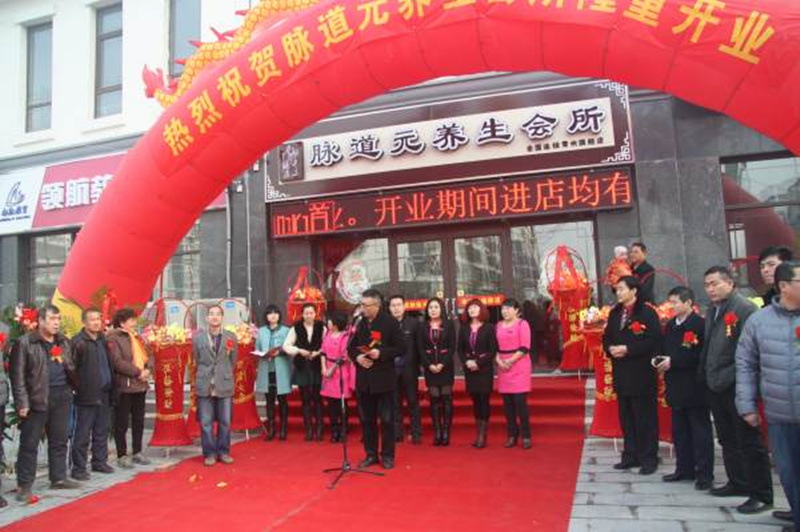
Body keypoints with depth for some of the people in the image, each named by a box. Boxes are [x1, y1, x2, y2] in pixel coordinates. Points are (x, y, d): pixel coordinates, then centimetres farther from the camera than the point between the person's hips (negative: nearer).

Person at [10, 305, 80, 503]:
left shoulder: (64, 342, 11)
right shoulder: (25, 342, -6)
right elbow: (18, 375, -9)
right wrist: (22, 402, -13)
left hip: (61, 397, 5)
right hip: (37, 398, -5)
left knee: (59, 441, 13)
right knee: (29, 443, 2)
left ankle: (59, 478, 25)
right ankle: (24, 485, 12)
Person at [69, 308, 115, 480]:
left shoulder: (103, 339, 12)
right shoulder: (78, 341, -10)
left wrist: (111, 387, 12)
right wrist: (77, 386, -20)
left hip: (103, 394, 7)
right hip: (87, 395, -7)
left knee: (102, 432, 15)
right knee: (82, 434, 1)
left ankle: (100, 461, 26)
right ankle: (78, 467, 10)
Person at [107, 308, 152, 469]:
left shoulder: (135, 336, 16)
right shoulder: (113, 338, -10)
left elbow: (146, 355, 17)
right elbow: (117, 362, -19)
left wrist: (147, 369, -2)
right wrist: (137, 372, -17)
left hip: (140, 384, 8)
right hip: (124, 385, -8)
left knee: (138, 421, 14)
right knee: (122, 423, 1)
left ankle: (137, 453, 24)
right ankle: (122, 456, 11)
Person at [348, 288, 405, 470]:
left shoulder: (390, 322, -8)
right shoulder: (358, 323, 5)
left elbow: (401, 348, -8)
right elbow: (351, 347, 13)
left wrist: (381, 353, -20)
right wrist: (357, 357, -7)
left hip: (384, 378, -4)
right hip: (364, 379, 4)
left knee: (387, 419, 4)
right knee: (367, 419, 12)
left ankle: (387, 455, 17)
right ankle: (371, 454, 24)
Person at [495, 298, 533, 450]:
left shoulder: (522, 324, -3)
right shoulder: (498, 326, 14)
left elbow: (524, 348, -10)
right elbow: (495, 347, 13)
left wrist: (510, 360, -15)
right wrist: (499, 360, -5)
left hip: (519, 366, -5)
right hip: (503, 368, 5)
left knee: (520, 401, -8)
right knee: (507, 403, 6)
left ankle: (526, 436, 3)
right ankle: (512, 435, 15)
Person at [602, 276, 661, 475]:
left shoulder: (647, 313, -9)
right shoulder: (615, 313, 13)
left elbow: (654, 341, -16)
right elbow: (607, 337, 17)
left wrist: (628, 349, -19)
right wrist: (610, 349, -5)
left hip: (641, 374, -7)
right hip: (621, 374, 7)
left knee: (645, 418, 1)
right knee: (626, 417, 13)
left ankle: (649, 458, 11)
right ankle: (630, 455, 23)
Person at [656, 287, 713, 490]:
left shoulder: (700, 324, -14)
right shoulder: (671, 325, 12)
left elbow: (701, 356, -19)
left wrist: (673, 361, -19)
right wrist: (663, 361, -3)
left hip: (694, 388, -8)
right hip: (676, 387, 8)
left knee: (700, 431, 2)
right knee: (679, 431, 15)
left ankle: (704, 473, 11)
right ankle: (684, 469, 26)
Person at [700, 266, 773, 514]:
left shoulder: (744, 308, -13)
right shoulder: (712, 311, 13)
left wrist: (729, 376, -19)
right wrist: (705, 373, 10)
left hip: (736, 387, -8)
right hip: (716, 387, 9)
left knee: (749, 442, -1)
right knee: (727, 439, 18)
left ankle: (761, 494, 10)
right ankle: (738, 483, 32)